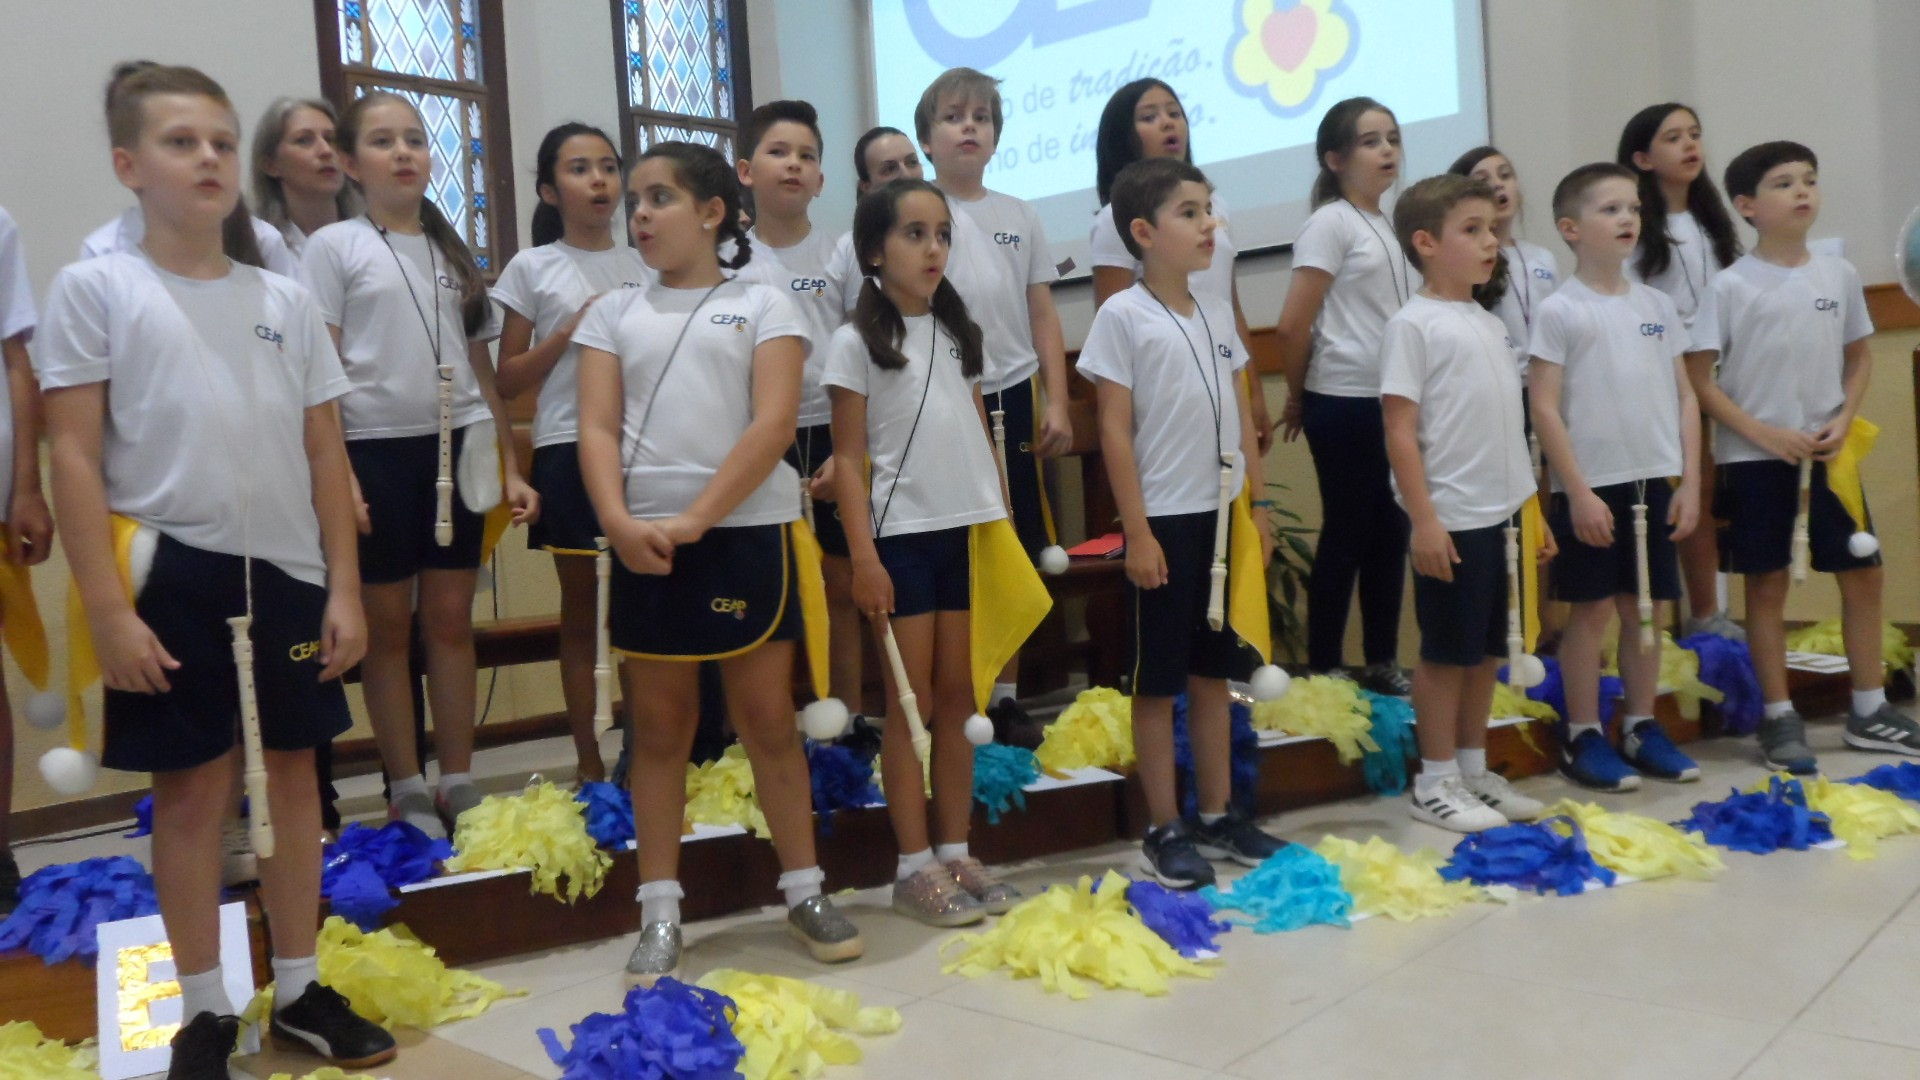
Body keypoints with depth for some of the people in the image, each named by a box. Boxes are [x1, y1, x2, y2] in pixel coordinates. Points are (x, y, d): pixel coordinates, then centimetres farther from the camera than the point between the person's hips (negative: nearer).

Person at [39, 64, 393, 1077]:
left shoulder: (285, 300, 9)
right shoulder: (94, 288, -1)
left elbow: (325, 454, 9)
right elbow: (74, 460, -5)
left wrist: (342, 588, 4)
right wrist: (108, 609, -12)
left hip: (284, 572, 4)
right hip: (171, 576, -3)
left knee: (293, 773, 11)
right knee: (192, 789, 6)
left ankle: (299, 990, 26)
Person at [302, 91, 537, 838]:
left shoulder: (453, 250, 15)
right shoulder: (333, 247, 0)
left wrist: (510, 465, 10)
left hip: (456, 448, 4)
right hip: (378, 449, -4)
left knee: (451, 619, 7)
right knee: (389, 625, 5)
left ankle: (458, 782, 17)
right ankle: (407, 792, 15)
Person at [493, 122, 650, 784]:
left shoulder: (644, 265, 10)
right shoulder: (533, 268, 3)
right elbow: (507, 381, 2)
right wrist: (568, 335, -11)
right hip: (569, 451, -2)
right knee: (582, 610, 5)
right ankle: (589, 760, 15)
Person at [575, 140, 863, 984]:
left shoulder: (763, 306, 4)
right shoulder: (614, 314, 13)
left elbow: (774, 423, -8)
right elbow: (597, 429, 3)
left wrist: (697, 518, -16)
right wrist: (619, 521, -15)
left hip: (747, 533, -2)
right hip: (648, 543, 2)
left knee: (767, 719, 5)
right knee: (660, 728, 8)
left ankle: (804, 890, 19)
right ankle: (660, 914, 17)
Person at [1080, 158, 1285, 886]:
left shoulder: (1217, 311, 10)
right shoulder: (1122, 315, -8)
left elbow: (1242, 416, 14)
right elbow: (1115, 430, -10)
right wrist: (1137, 532, -13)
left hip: (1224, 516, 6)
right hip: (1167, 520, -6)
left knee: (1213, 672, 14)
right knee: (1158, 681, 3)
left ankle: (1217, 817, 25)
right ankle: (1164, 831, 14)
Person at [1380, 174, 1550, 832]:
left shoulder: (1491, 324, 14)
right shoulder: (1414, 325, -9)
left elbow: (1508, 424, 17)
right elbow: (1400, 431, -14)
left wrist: (1532, 506, 16)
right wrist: (1423, 519, -18)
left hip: (1503, 514, 8)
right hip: (1452, 520, -7)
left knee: (1488, 648, 14)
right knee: (1447, 651, 2)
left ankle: (1475, 770, 26)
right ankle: (1435, 783, 14)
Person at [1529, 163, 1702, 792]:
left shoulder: (1657, 305, 8)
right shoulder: (1559, 311, -7)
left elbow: (1685, 396, 10)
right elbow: (1544, 408, -10)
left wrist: (1690, 482, 4)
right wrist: (1577, 492, -14)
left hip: (1654, 482, 5)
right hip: (1593, 486, -5)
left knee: (1648, 609, 11)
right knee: (1592, 610, 2)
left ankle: (1642, 727, 24)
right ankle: (1583, 737, 13)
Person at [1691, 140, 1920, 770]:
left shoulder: (1839, 275, 5)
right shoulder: (1730, 287, -8)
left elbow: (1859, 359, 13)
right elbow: (1699, 378, -9)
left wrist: (1843, 421, -4)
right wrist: (1765, 434, -16)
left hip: (1827, 454, 5)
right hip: (1754, 459, -4)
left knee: (1862, 574, 8)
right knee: (1767, 584, 3)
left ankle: (1869, 711, 23)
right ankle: (1779, 720, 14)